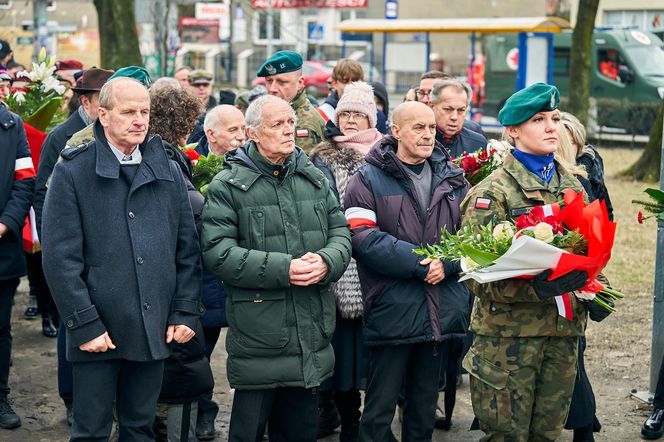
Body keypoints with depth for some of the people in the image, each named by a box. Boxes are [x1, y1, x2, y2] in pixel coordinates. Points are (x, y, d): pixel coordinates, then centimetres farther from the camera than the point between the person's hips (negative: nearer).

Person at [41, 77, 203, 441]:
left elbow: (188, 250, 10)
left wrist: (186, 313, 2)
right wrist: (85, 325, -14)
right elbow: (60, 257, -10)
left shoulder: (168, 172, 9)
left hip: (156, 330, 4)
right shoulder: (72, 171, -5)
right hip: (98, 333, -4)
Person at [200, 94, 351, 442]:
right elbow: (217, 253, -14)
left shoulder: (314, 179, 11)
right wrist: (282, 269, -20)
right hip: (258, 333, -5)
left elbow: (341, 232, 11)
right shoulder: (228, 186, -6)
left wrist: (326, 262, -13)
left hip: (312, 333, 5)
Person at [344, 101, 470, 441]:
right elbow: (363, 238, -14)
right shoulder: (368, 180, -2)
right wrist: (418, 262, -19)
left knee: (425, 410, 15)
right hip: (392, 311, -4)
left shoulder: (453, 179, 12)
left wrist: (447, 262, -13)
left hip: (443, 310, 4)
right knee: (380, 411, 3)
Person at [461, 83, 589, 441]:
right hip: (509, 329, -5)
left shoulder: (572, 186, 12)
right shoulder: (493, 191, -7)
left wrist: (590, 284, 1)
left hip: (564, 329, 6)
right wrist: (537, 288, -28)